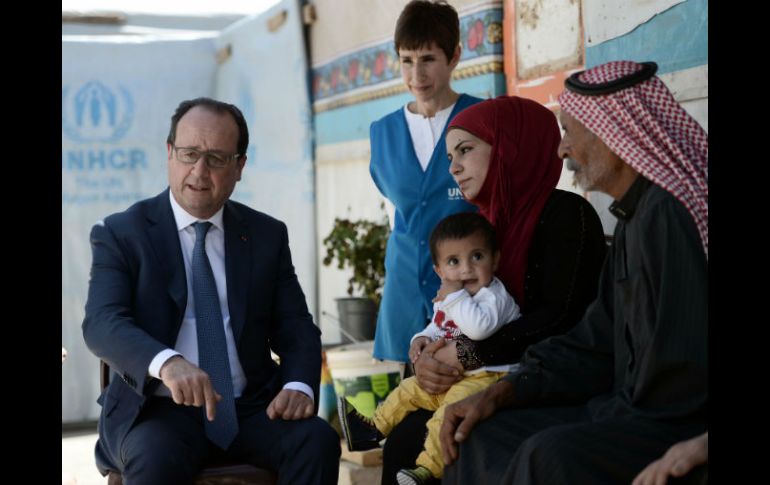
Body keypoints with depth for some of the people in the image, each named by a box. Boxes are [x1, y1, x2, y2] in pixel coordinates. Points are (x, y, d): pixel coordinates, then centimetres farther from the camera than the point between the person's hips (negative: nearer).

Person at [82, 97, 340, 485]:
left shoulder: (268, 235, 11)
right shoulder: (120, 234, 2)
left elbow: (295, 326, 9)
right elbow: (102, 323, -13)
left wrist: (299, 386, -14)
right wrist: (167, 363, -34)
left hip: (250, 408, 3)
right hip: (158, 408, -3)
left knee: (318, 439, -25)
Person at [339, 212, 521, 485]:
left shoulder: (494, 295, -16)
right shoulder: (445, 299, 11)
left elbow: (479, 327, -36)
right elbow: (437, 328, 28)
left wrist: (454, 297, -27)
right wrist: (423, 339, 4)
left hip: (486, 377, -9)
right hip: (447, 376, 9)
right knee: (409, 389, 14)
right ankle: (373, 430, 29)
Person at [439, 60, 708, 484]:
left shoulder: (668, 215, -18)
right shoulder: (635, 217, 14)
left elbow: (679, 378, -24)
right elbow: (594, 346, 14)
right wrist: (499, 394, 5)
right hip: (636, 412, 10)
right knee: (481, 440, 8)